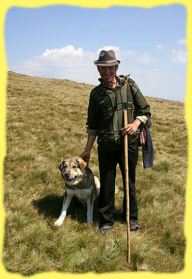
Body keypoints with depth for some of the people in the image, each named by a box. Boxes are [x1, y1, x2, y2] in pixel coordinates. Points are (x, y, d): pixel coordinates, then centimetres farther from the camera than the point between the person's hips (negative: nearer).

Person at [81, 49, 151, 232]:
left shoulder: (129, 85, 0)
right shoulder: (96, 93, 2)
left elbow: (145, 110, 4)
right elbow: (93, 125, 8)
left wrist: (136, 123, -16)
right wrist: (88, 149, 7)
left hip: (129, 143, 0)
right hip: (106, 146, 0)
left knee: (130, 182, 13)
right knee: (106, 184, 7)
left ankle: (132, 217, 31)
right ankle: (106, 220, 24)